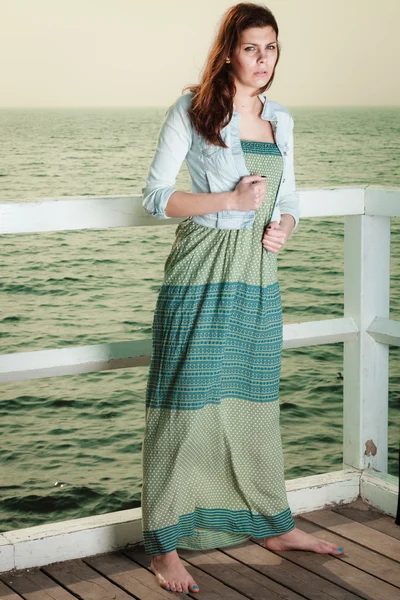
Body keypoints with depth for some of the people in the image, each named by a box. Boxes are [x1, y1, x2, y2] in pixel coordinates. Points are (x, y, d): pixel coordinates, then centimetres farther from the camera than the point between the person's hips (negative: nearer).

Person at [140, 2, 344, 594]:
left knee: (256, 401, 16)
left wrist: (283, 228, -5)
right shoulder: (191, 111, -6)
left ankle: (274, 525, 30)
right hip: (201, 276, -5)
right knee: (187, 402, -3)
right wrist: (230, 199, -16)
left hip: (259, 278, 6)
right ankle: (165, 544, 6)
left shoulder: (281, 119, 11)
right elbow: (156, 196, -7)